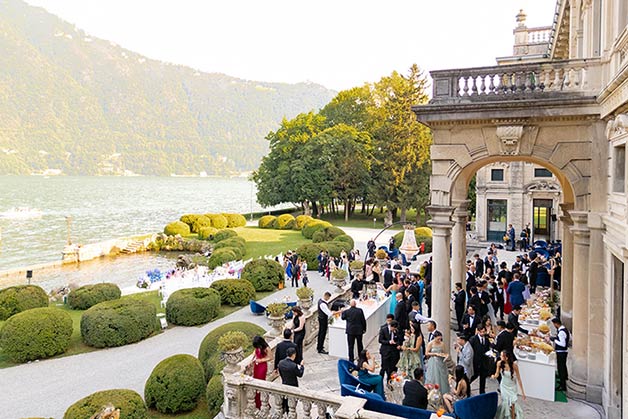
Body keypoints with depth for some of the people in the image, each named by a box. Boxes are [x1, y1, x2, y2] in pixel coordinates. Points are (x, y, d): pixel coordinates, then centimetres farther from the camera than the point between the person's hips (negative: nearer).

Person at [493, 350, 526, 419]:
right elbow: (497, 374, -2)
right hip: (504, 386, 2)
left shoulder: (514, 364, -26)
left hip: (512, 387, -2)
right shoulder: (499, 363, -17)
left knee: (512, 403, -11)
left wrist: (522, 392, -14)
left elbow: (518, 378, -18)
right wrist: (494, 376, -26)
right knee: (505, 403, 2)